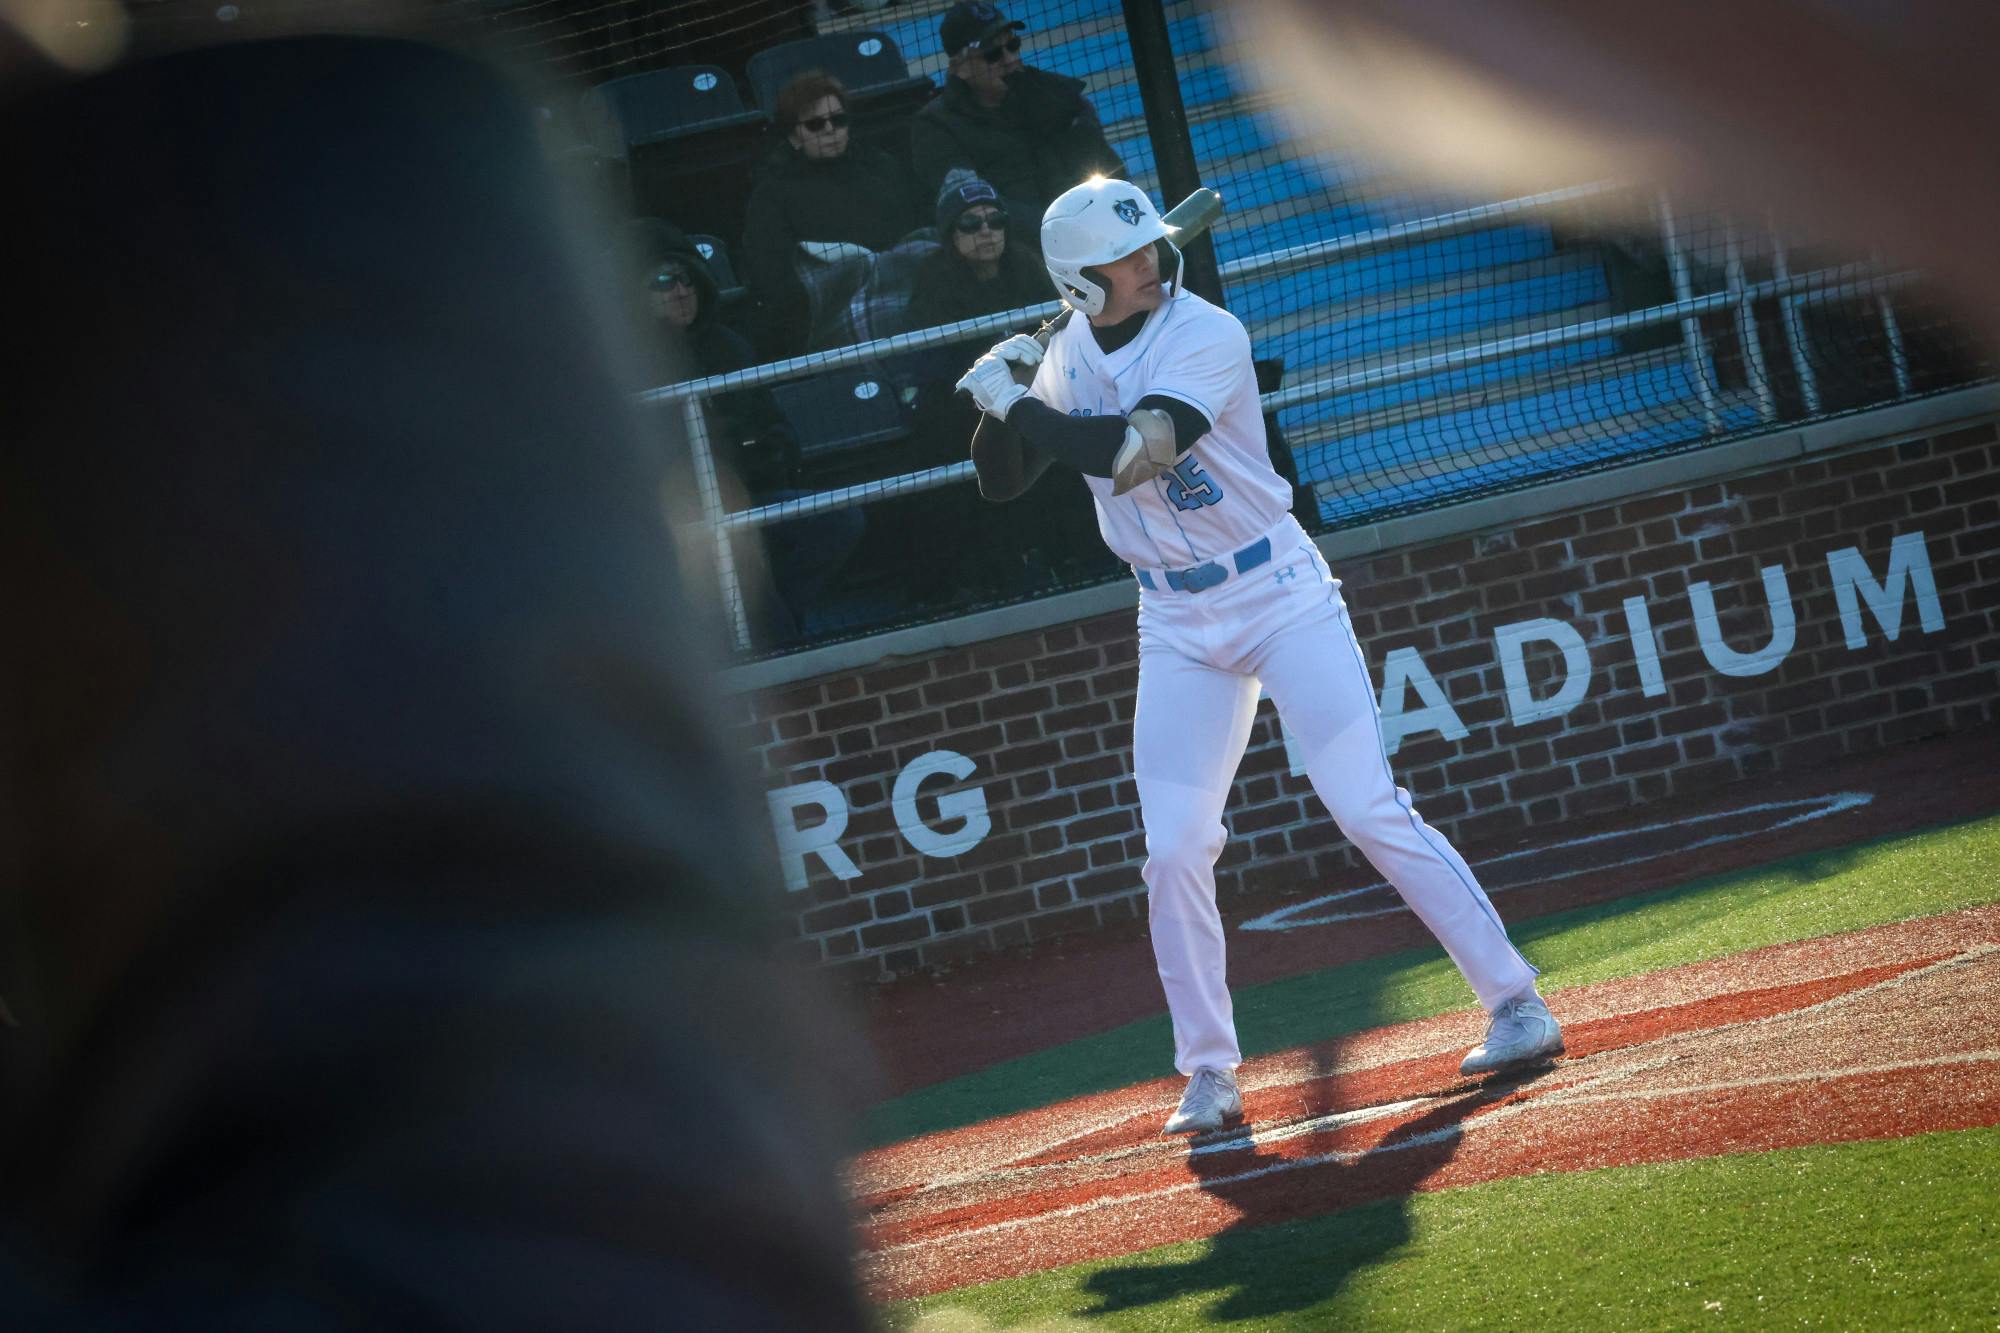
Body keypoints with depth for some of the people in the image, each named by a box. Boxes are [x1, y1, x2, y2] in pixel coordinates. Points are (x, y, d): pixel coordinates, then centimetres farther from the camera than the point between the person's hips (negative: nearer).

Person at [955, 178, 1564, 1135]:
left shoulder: (1206, 336, -17)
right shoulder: (1069, 354, 2)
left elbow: (1133, 455, -30)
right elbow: (1002, 483, 9)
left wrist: (1022, 405, -23)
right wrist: (1001, 400, -9)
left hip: (1281, 599, -5)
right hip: (1176, 624, 5)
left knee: (1370, 809, -10)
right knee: (1173, 852, -1)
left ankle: (1514, 1002, -3)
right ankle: (1209, 1075, 10)